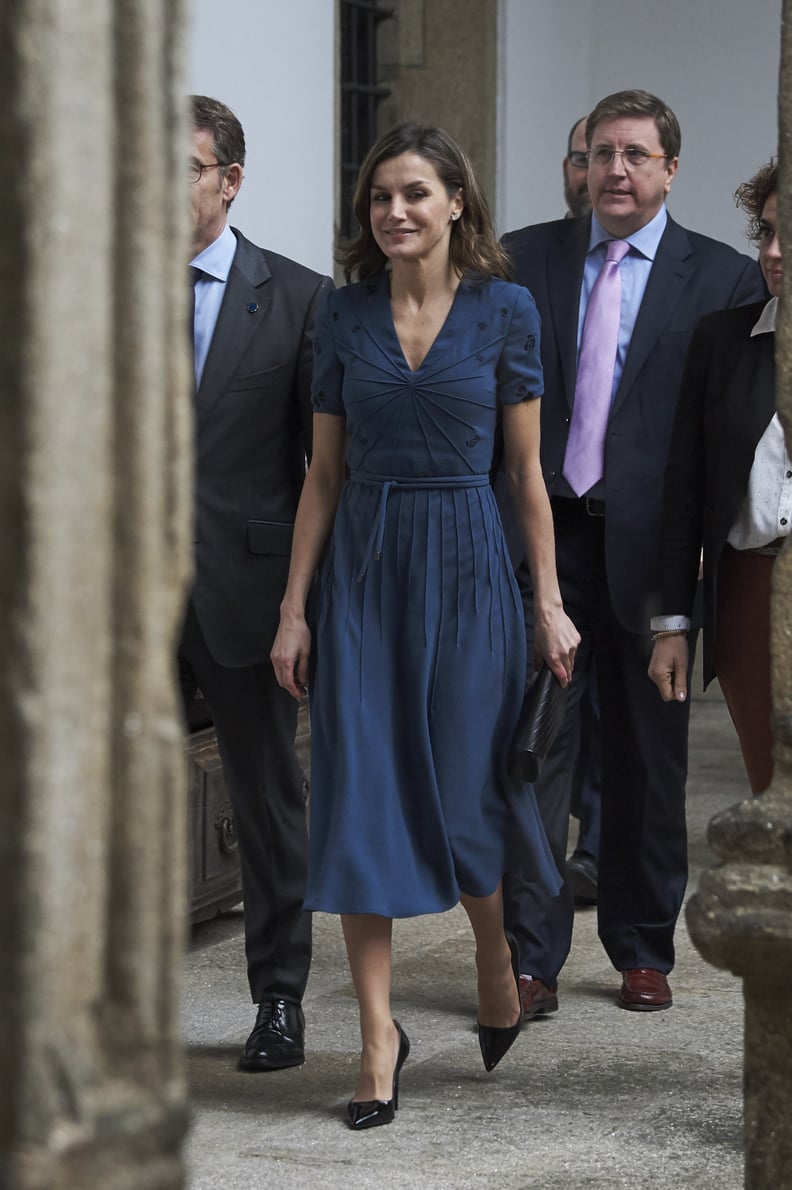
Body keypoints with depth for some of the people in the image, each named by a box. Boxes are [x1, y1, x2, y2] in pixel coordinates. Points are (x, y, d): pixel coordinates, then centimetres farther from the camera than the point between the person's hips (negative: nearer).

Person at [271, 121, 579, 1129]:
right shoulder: (345, 317, 5)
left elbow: (526, 469, 2)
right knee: (359, 799, -2)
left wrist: (550, 602, 0)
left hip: (467, 564, -2)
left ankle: (495, 953, 32)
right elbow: (324, 473, 8)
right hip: (362, 567, 2)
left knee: (460, 792, 0)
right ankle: (378, 1035, 4)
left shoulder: (503, 310, -1)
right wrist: (293, 608, 4)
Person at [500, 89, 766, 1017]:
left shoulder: (723, 277, 3)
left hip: (651, 546, -1)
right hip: (540, 533, 1)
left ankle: (643, 953, 22)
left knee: (648, 758, 9)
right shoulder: (524, 260, 8)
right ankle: (531, 957, 1)